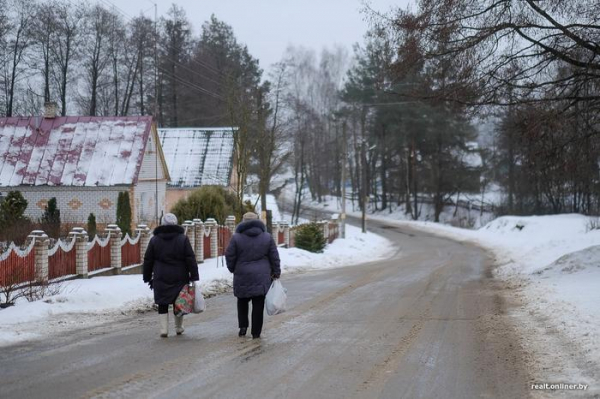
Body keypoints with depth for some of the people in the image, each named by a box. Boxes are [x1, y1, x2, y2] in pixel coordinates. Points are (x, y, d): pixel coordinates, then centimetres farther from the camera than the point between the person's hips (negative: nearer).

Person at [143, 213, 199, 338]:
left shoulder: (155, 240, 2)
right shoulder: (183, 239, -2)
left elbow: (148, 261, 6)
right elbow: (191, 260, -6)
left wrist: (147, 278, 13)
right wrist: (194, 276, -3)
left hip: (161, 279, 0)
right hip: (179, 278, 0)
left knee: (162, 304, 5)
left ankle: (164, 330, -2)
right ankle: (179, 328, 21)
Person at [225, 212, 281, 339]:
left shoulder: (236, 238, -4)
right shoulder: (267, 237, 2)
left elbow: (230, 257, -1)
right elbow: (274, 257, 4)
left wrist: (233, 269, 16)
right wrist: (276, 272, 13)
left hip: (242, 277, -1)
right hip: (262, 278, 1)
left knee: (242, 301, 19)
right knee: (258, 305, 3)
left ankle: (243, 326, 8)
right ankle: (256, 332, 4)